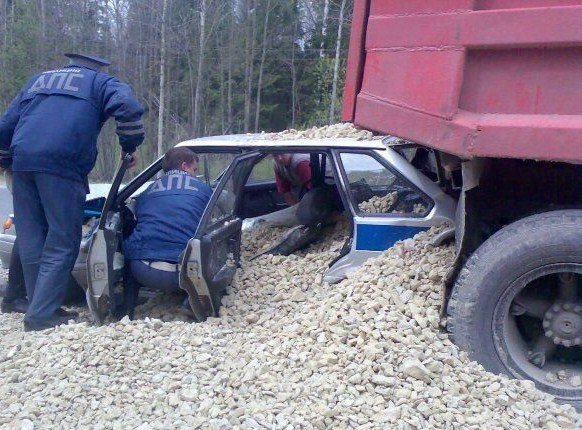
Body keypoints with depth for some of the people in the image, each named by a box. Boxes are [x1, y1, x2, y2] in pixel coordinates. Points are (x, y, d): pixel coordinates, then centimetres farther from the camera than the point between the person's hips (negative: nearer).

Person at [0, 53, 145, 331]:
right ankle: (42, 314, -6)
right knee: (61, 243, -2)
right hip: (62, 164, -5)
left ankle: (39, 307, 17)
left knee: (30, 241, 11)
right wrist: (130, 146, 6)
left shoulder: (38, 80, 33)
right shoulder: (100, 82, 18)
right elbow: (127, 107, -5)